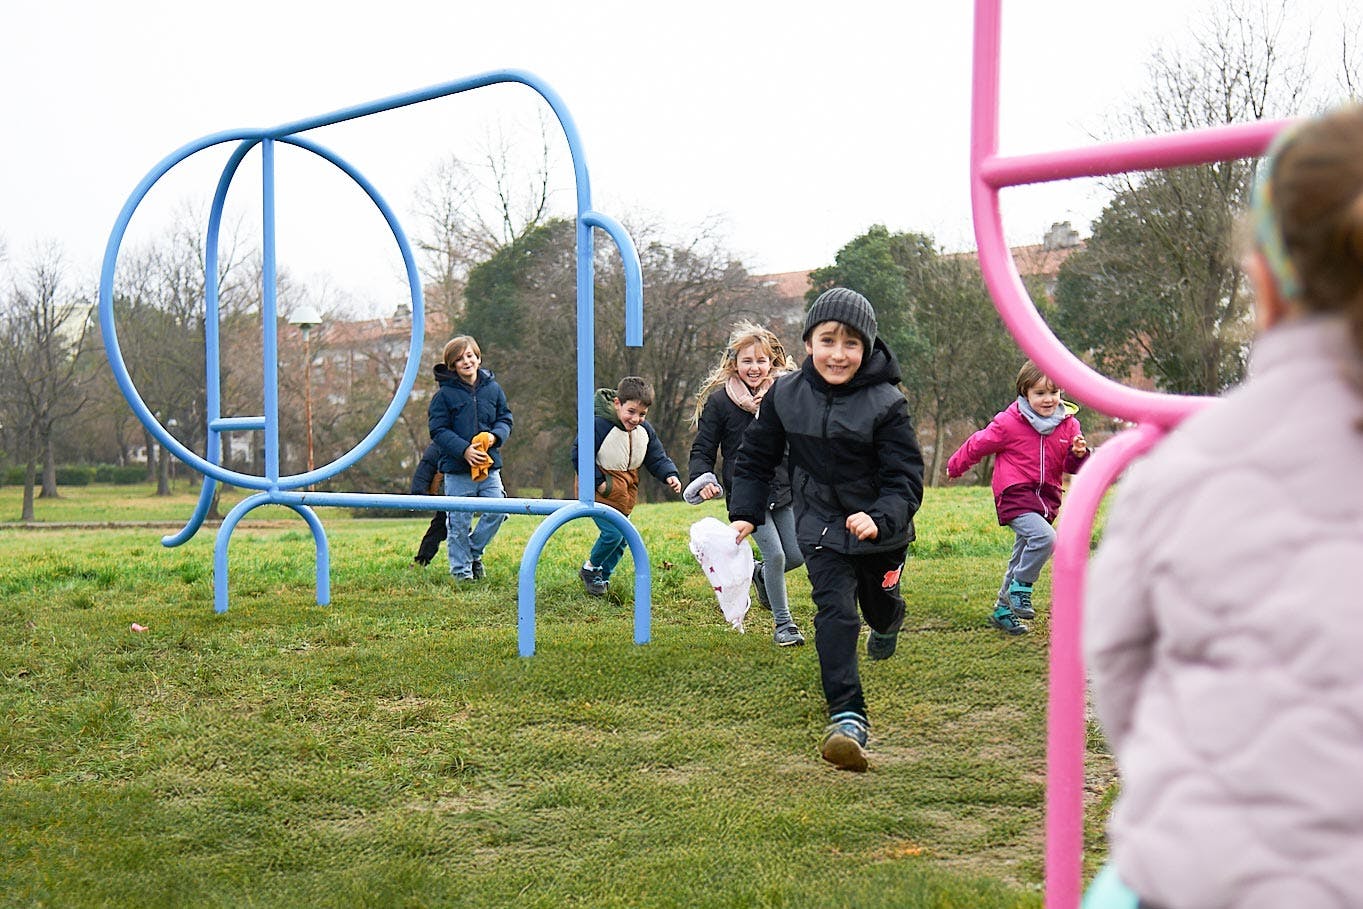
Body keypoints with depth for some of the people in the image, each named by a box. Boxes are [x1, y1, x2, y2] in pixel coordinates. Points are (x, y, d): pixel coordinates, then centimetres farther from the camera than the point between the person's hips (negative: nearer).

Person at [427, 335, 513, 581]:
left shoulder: (492, 389, 5)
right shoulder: (445, 394, -6)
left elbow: (505, 419, 12)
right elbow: (438, 431, -7)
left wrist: (495, 436, -11)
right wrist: (464, 450, -20)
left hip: (489, 464, 3)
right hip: (457, 468, -3)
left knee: (496, 511, -1)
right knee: (459, 522, 1)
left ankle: (473, 551, 23)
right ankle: (461, 569, 15)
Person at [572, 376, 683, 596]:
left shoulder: (645, 430, -2)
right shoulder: (599, 425, -23)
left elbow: (657, 458, 6)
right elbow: (579, 454, -18)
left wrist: (670, 475, -14)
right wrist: (598, 481, -19)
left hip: (626, 491, 7)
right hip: (601, 490, -7)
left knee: (622, 537, 10)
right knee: (612, 533, -15)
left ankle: (602, 576, 29)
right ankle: (590, 568, 9)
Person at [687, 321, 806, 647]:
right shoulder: (719, 400, -6)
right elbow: (702, 449, -2)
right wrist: (702, 481, -18)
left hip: (783, 490, 4)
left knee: (796, 556, 4)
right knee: (775, 554, -14)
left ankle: (760, 573, 38)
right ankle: (783, 624, 2)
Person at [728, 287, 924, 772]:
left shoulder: (886, 404, -19)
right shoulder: (784, 395, -9)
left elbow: (905, 478, -20)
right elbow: (755, 459, 3)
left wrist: (879, 518, -38)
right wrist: (744, 514, -8)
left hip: (881, 528, 0)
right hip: (821, 527, 0)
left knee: (879, 601, 23)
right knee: (835, 610, -18)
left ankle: (887, 622, 63)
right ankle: (846, 715, -20)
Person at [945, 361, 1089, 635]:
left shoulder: (1068, 424, 4)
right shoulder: (1009, 423, -11)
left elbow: (1071, 466, 10)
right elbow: (978, 445, 4)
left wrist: (1079, 454, -13)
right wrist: (955, 467, 17)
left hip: (1046, 497, 6)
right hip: (1015, 495, -6)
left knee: (1024, 558, 14)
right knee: (1045, 537, -28)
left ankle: (1003, 611, 27)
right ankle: (1020, 588, -10)